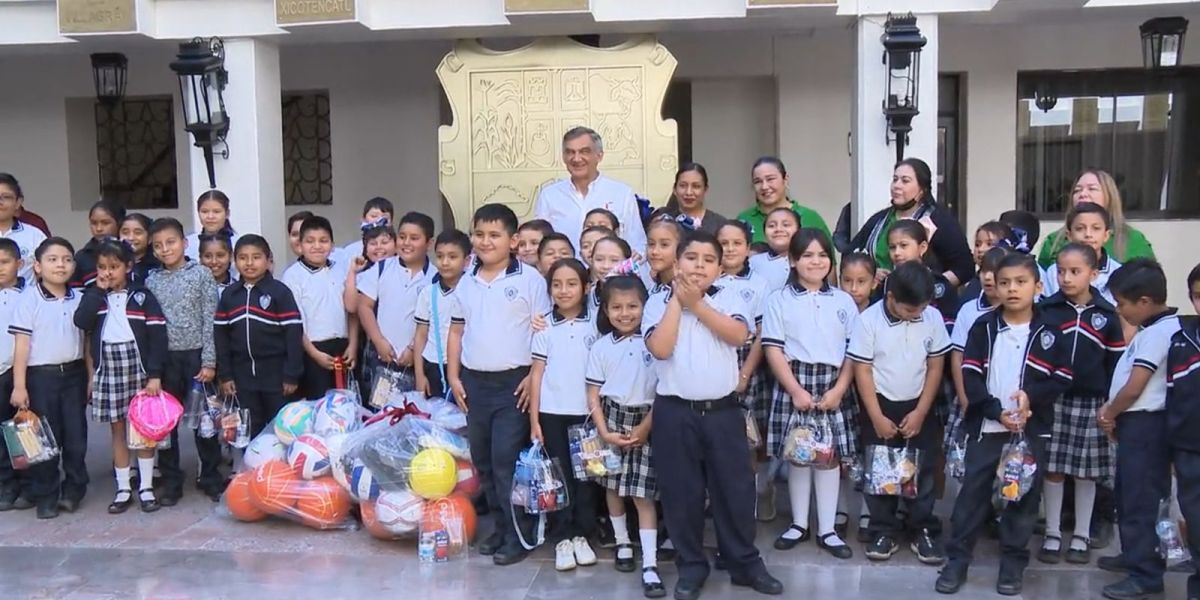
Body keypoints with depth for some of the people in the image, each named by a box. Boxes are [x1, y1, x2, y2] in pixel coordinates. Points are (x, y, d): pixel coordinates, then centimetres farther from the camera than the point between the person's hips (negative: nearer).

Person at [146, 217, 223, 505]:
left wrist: (209, 361, -8)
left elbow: (210, 320, -4)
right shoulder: (151, 281, 6)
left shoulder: (201, 274, -1)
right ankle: (171, 481, 18)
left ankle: (211, 478, 16)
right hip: (163, 357, 3)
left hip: (196, 354, -2)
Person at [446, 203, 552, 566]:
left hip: (513, 382, -6)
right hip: (474, 382, 6)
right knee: (483, 460, 12)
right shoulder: (466, 283, 10)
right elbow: (456, 331, 15)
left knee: (507, 460, -6)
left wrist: (534, 377, -13)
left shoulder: (529, 279, -6)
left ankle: (517, 535, 6)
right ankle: (500, 527, 25)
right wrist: (453, 376, 8)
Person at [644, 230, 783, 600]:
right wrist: (677, 300, -10)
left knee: (735, 488, 8)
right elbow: (660, 348, -15)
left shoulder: (729, 299, 4)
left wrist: (697, 304, -12)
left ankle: (745, 563, 25)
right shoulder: (659, 302, 0)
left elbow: (738, 335, -14)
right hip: (675, 412, -1)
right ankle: (691, 567, 23)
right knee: (681, 492, 8)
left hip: (723, 410, 1)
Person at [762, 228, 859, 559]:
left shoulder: (843, 301, 8)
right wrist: (796, 390, -12)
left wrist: (839, 389, -7)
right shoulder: (780, 300, 1)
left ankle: (827, 529, 13)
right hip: (793, 384, -1)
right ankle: (799, 523, 20)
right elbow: (773, 349, -5)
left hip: (832, 386, 2)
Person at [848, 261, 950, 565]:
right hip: (880, 406, -1)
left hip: (918, 406, 2)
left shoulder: (933, 317, -8)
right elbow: (863, 371, -11)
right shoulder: (868, 320, -15)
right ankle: (884, 533, 15)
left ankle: (924, 532, 17)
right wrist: (877, 418, -11)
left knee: (923, 471, 6)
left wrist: (920, 412, -5)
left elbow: (935, 367, -1)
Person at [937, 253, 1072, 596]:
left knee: (1024, 494, 7)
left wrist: (1031, 395, -18)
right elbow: (970, 377, -4)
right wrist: (997, 411, -15)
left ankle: (1014, 562, 20)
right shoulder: (983, 327, 1)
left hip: (1031, 429, 0)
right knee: (973, 492, 2)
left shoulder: (1049, 332, 2)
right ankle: (958, 559, 10)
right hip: (985, 426, 0)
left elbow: (1063, 379, 0)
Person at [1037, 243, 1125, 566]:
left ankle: (1082, 536, 22)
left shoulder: (1107, 315, 0)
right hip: (1052, 400, 0)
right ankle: (1052, 534, 17)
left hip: (1091, 402, 0)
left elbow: (1116, 362, 4)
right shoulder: (1046, 310, -2)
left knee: (1086, 471, 9)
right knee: (1053, 468, 5)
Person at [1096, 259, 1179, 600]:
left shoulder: (1158, 331, -18)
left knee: (1140, 498, -5)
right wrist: (1112, 412, 5)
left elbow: (1134, 388, -19)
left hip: (1145, 425, -10)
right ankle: (1135, 555, 34)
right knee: (1128, 493, 20)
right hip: (1135, 423, 10)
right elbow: (1130, 380, 16)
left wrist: (1109, 412, -3)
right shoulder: (1154, 328, 12)